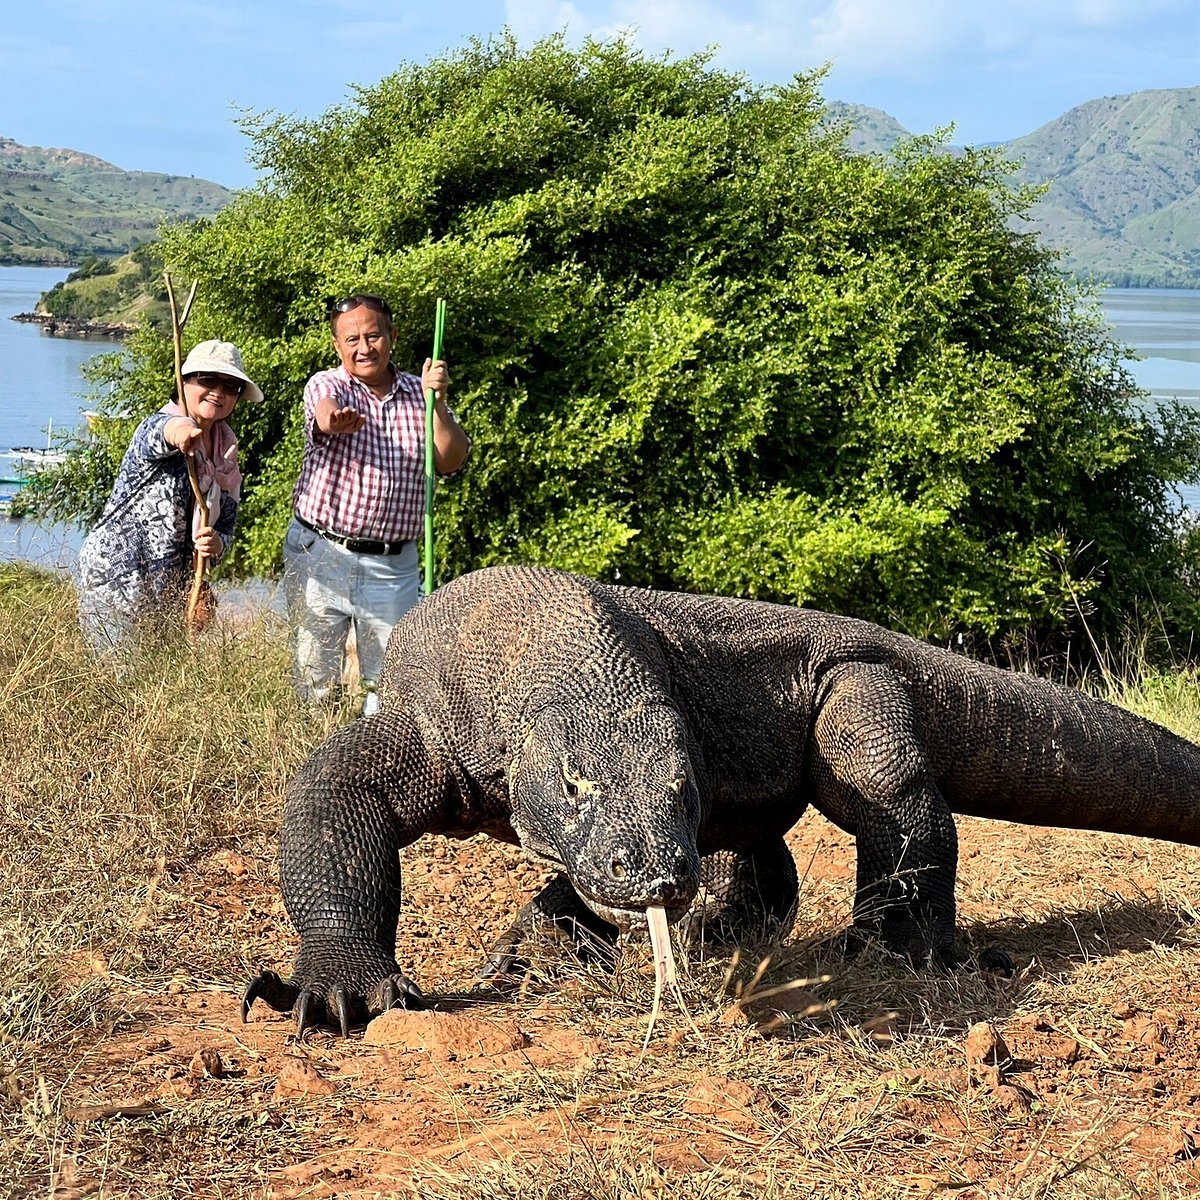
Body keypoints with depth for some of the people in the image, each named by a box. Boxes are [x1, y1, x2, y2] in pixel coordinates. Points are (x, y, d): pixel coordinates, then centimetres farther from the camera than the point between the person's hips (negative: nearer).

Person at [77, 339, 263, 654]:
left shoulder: (227, 458, 10)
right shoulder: (155, 428, -10)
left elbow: (226, 525, 10)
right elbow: (157, 432, -36)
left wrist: (216, 544, -17)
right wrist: (176, 430, -62)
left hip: (171, 593, 7)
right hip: (116, 587, -7)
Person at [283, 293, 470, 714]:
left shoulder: (419, 395, 8)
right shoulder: (325, 385, -2)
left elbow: (451, 461, -1)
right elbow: (326, 412, -27)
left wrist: (438, 402, -15)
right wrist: (338, 420, -52)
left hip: (393, 565, 2)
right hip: (319, 555, -2)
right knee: (315, 681, 3)